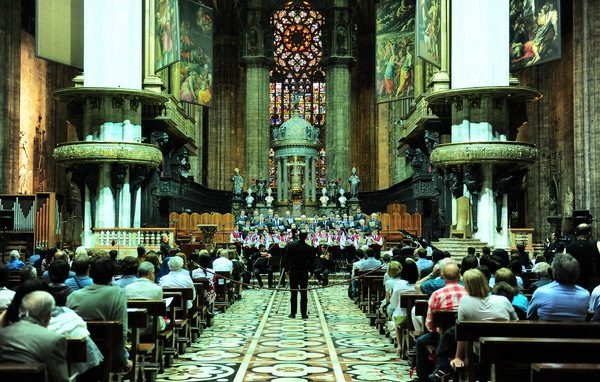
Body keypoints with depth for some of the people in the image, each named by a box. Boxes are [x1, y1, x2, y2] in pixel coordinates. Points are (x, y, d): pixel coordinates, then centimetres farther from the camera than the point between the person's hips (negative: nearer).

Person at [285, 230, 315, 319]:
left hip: (293, 272, 1)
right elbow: (311, 261, -2)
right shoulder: (309, 248, -8)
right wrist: (310, 270, 12)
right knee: (304, 293, 4)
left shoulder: (291, 245, -6)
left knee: (294, 293, 7)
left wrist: (287, 269, 8)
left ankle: (293, 313, 9)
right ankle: (304, 314, 4)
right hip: (304, 272, 0)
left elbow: (287, 258, -2)